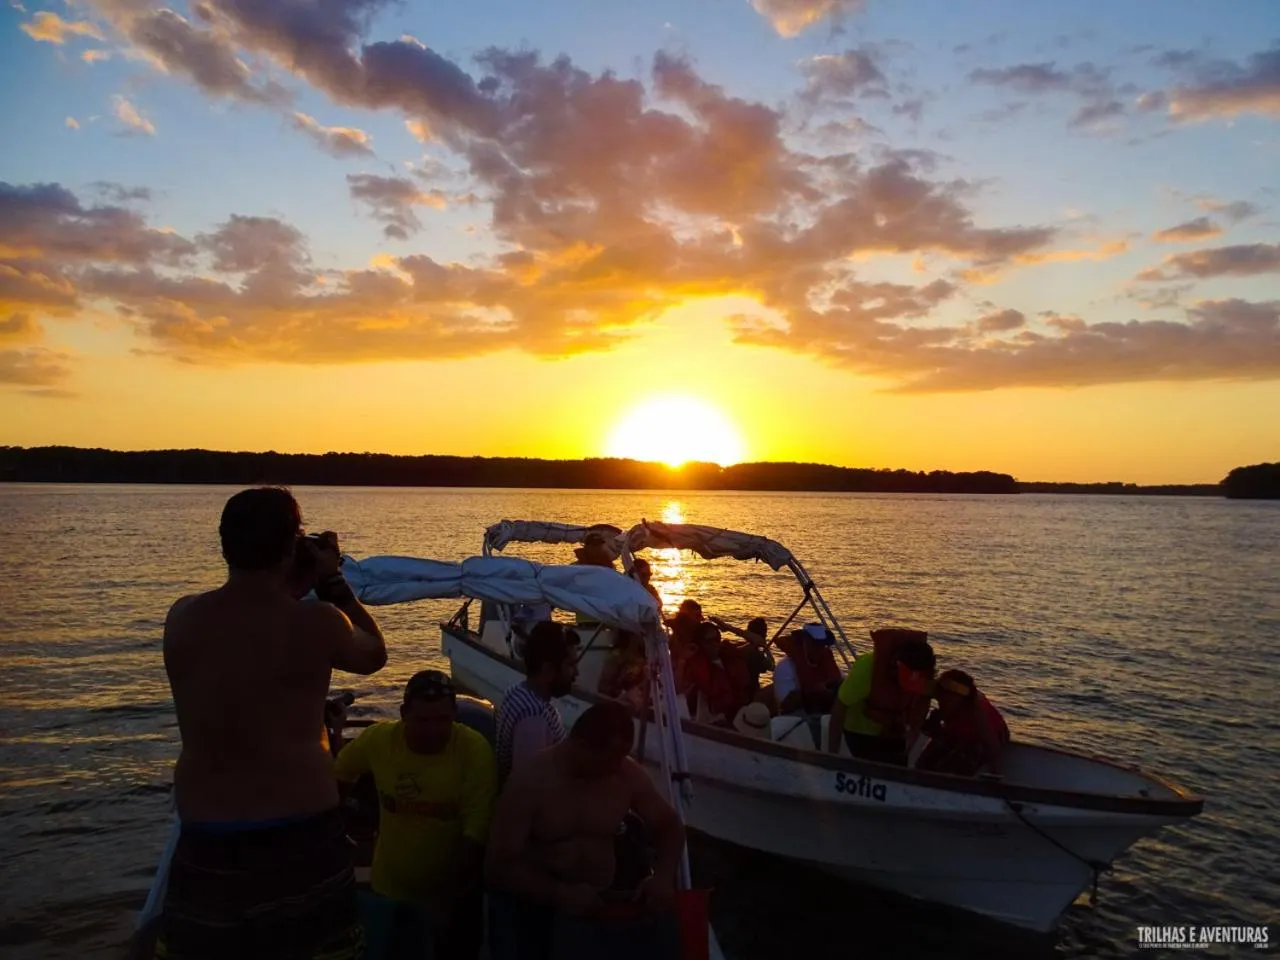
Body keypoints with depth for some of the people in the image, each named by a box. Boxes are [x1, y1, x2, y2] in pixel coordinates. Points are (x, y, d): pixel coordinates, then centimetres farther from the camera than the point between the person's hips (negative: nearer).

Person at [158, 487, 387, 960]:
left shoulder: (180, 618, -4)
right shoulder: (316, 623, -16)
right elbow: (374, 654, 5)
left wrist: (291, 588, 15)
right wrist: (332, 581, 8)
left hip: (206, 836, 4)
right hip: (300, 834, -3)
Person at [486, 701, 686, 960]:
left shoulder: (628, 773, -5)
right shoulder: (530, 782, -16)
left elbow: (669, 826, 7)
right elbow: (498, 866, -16)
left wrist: (663, 875, -12)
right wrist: (559, 893, -28)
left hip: (604, 902, 4)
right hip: (535, 902, -4)